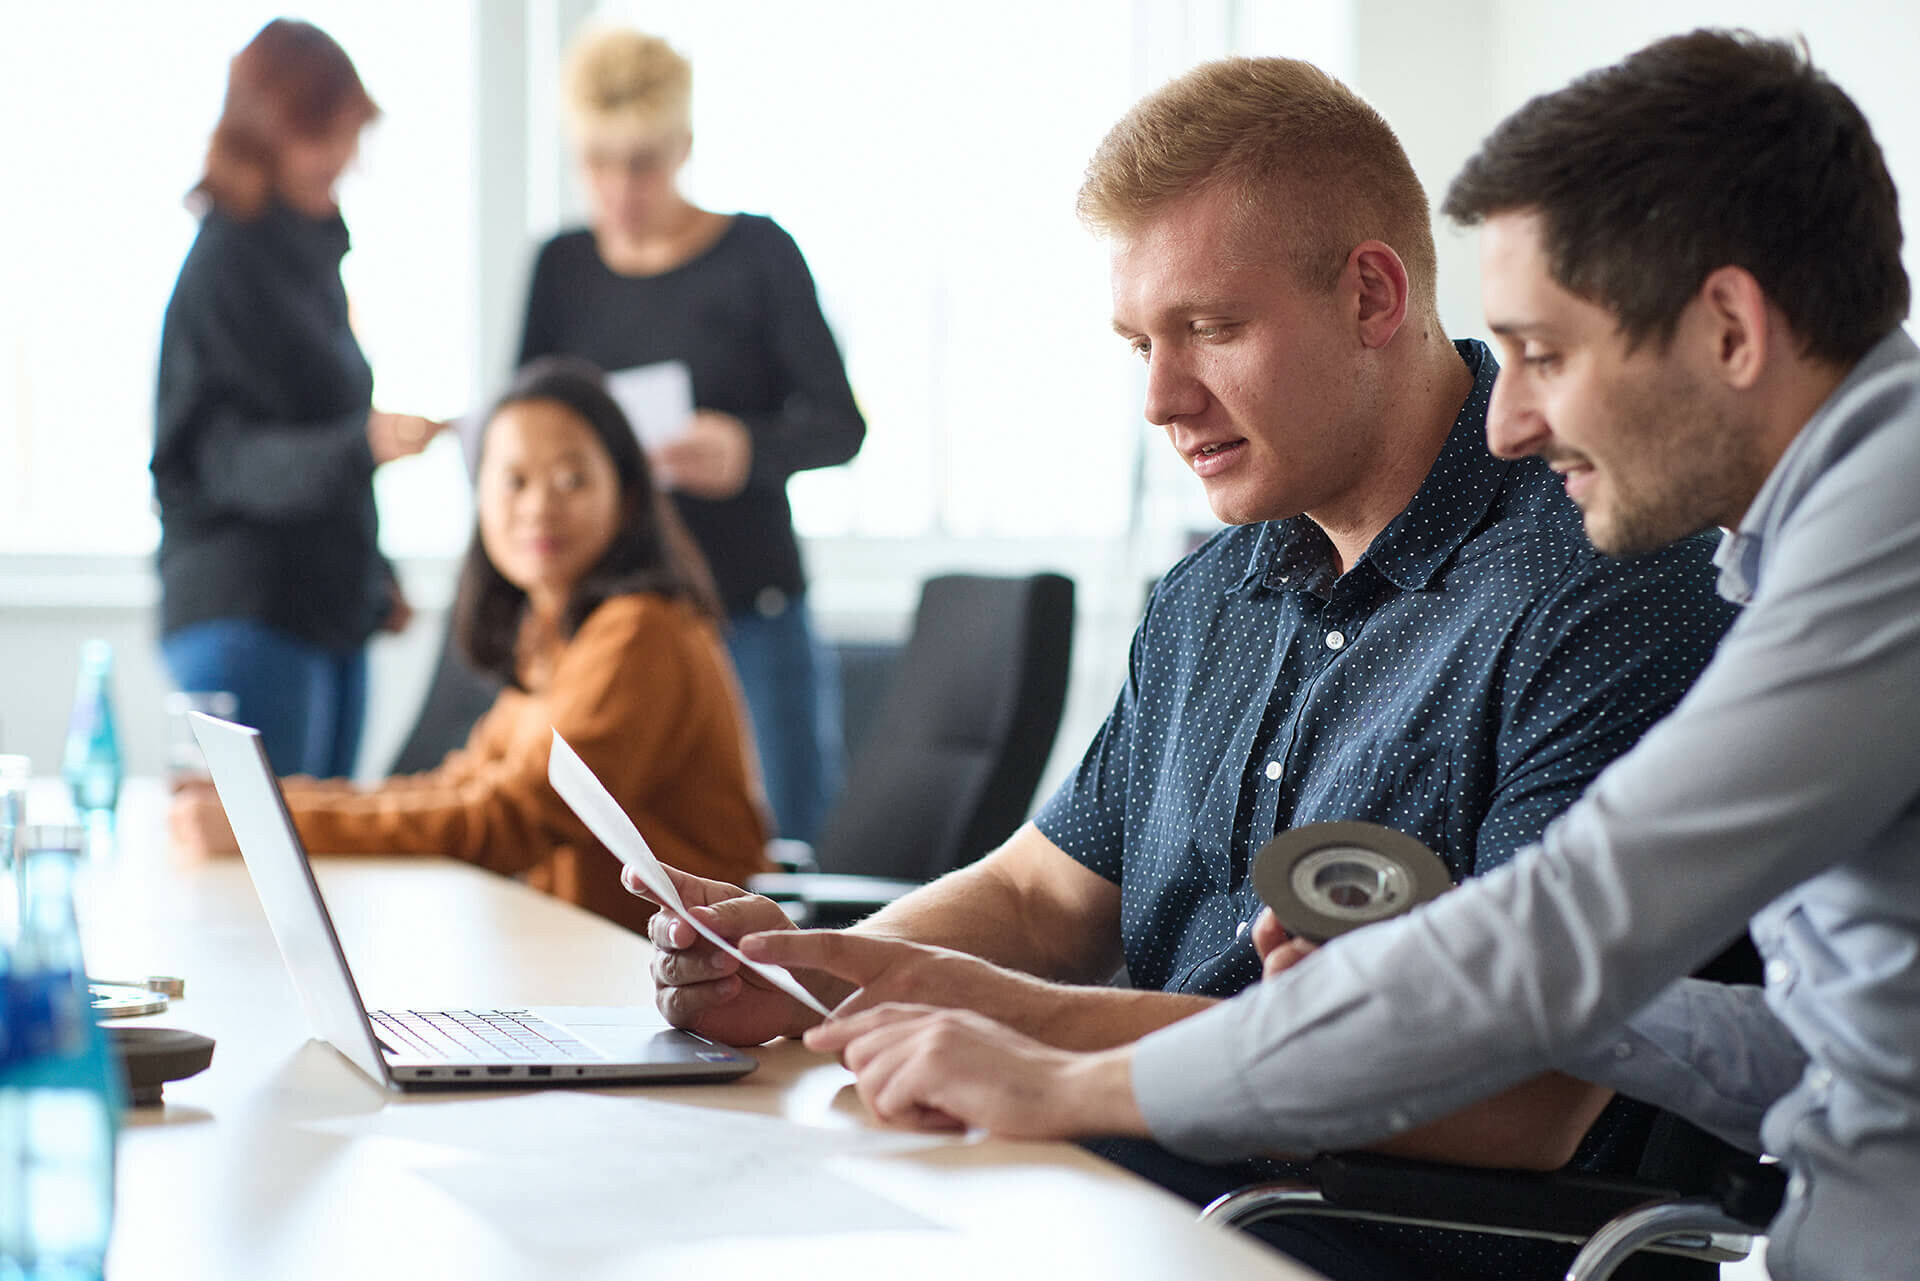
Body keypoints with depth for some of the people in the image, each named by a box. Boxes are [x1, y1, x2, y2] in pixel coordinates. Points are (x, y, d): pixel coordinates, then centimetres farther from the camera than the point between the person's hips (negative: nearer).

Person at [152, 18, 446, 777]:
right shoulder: (224, 266, -11)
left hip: (330, 609, 8)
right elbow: (229, 459, -17)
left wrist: (373, 579, 24)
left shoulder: (312, 250, 14)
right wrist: (366, 444, -33)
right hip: (246, 617, -8)